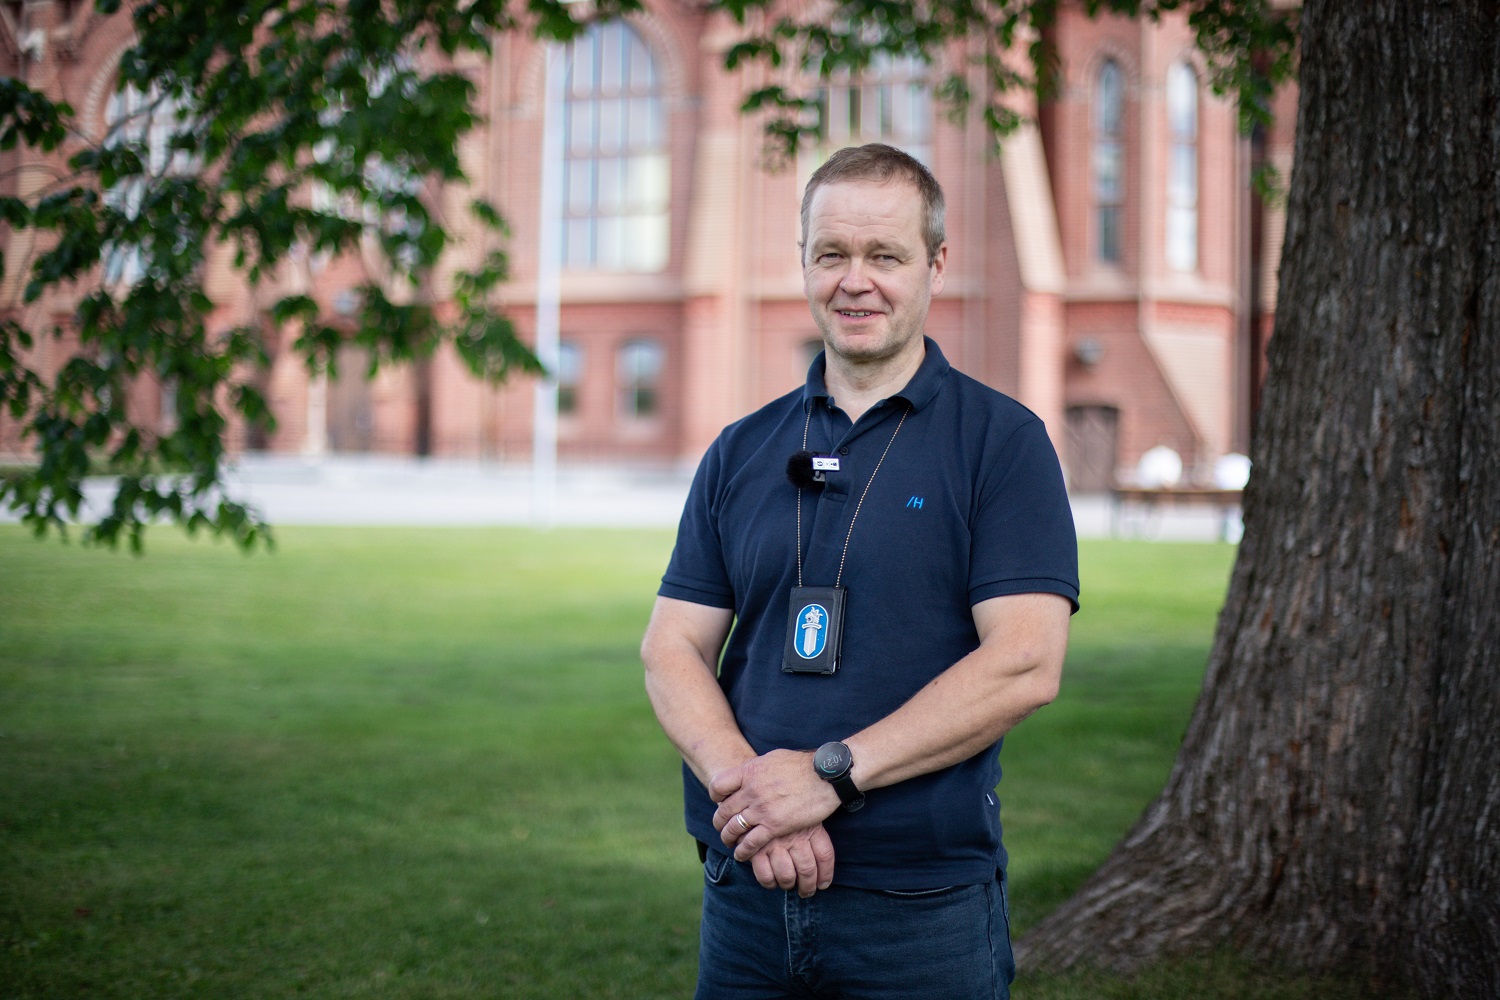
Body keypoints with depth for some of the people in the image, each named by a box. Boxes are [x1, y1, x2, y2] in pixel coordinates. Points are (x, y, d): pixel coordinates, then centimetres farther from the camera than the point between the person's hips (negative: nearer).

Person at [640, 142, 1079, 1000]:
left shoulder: (1002, 440, -3)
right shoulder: (741, 452, 9)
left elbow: (1026, 665, -13)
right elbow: (672, 649, 4)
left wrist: (829, 773, -17)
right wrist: (745, 783, -14)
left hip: (923, 905, -3)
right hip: (746, 893, 4)